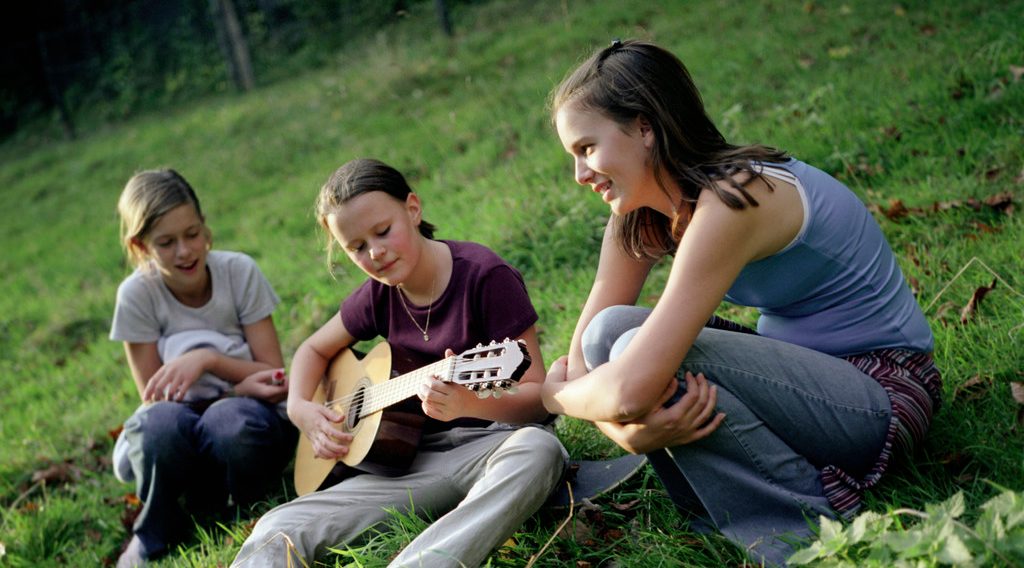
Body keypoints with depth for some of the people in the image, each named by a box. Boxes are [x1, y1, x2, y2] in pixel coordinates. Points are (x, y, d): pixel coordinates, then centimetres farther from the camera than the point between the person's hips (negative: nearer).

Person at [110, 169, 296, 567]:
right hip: (186, 419, 1)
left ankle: (220, 505, -4)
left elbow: (274, 372, -7)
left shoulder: (239, 272, -9)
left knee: (231, 421, -38)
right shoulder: (137, 294, -9)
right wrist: (240, 387, -22)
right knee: (161, 423, -36)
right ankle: (155, 534, -6)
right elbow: (155, 398, -9)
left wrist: (208, 359, -24)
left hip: (250, 416, -1)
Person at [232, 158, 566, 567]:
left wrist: (468, 405, -35)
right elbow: (314, 349, 24)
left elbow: (537, 392, -14)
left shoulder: (484, 275, -11)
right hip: (414, 459, 4)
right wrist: (299, 408, 3)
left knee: (538, 449, -42)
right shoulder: (381, 293, 6)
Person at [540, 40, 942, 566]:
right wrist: (628, 430, -26)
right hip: (804, 373, 8)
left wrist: (552, 394, -12)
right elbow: (581, 355, -5)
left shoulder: (729, 202, -27)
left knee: (640, 351, -26)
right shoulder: (639, 217, 1)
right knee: (609, 331, -9)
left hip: (880, 393, -8)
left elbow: (630, 389, -33)